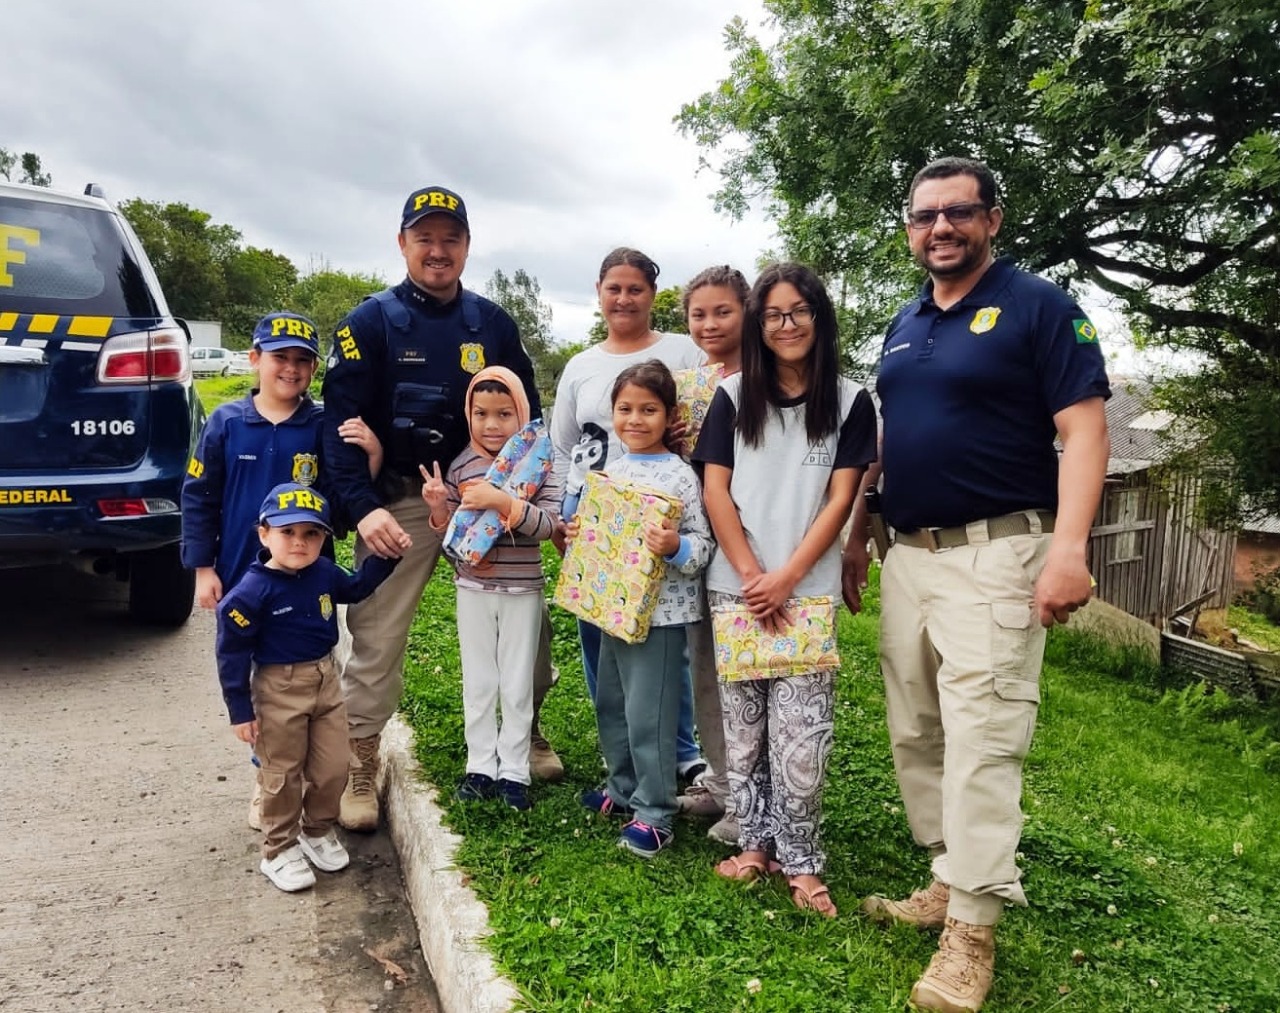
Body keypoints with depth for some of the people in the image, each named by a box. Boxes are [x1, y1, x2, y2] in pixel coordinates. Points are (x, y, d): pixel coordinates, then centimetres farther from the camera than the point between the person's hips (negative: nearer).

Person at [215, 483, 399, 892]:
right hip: (278, 691, -5)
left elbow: (356, 587, 20)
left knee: (334, 767, 13)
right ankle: (279, 851, 27)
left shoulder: (324, 573, -3)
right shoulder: (252, 591, -20)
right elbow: (232, 653, -14)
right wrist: (240, 710, -11)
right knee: (283, 774, 8)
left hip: (325, 681, 6)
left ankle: (318, 831, 37)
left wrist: (385, 556, 6)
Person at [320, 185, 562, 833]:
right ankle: (362, 769, 18)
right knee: (376, 637, 0)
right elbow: (342, 421, -8)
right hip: (400, 500, -3)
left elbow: (527, 415, 12)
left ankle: (526, 731, 33)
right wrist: (363, 507, -21)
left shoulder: (493, 323, 7)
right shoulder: (371, 322, -3)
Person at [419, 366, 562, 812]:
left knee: (517, 685, 9)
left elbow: (548, 524, -18)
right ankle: (480, 767, 27)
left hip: (522, 589, -2)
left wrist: (502, 502, -30)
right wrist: (438, 507, -16)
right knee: (478, 682, 13)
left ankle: (513, 771, 22)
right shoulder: (460, 466, -1)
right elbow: (450, 533, 4)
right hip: (473, 588, 2)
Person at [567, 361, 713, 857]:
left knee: (648, 713, 0)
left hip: (658, 611, -8)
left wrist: (676, 547, -31)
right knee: (610, 704, 19)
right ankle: (623, 788, 38)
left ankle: (654, 813, 15)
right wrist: (578, 533, 1)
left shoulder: (680, 475, -12)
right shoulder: (612, 470, 8)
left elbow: (702, 545, -12)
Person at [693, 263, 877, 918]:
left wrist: (786, 578, -9)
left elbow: (840, 500, -1)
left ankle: (801, 860, 8)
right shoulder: (733, 396, 7)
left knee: (800, 730, -5)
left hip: (809, 589, -1)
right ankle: (755, 841, 21)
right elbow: (715, 491, 2)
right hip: (735, 586, 2)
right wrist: (752, 576, -7)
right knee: (742, 722, 7)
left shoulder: (849, 402, 4)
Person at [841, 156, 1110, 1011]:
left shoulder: (1040, 307, -4)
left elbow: (1084, 430, -11)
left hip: (994, 555, -7)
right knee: (914, 735, 12)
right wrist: (857, 537, 18)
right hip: (908, 555, 7)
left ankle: (973, 930, 5)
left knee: (981, 740, -6)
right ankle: (952, 882, 27)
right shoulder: (904, 326, 16)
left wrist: (1070, 546, -23)